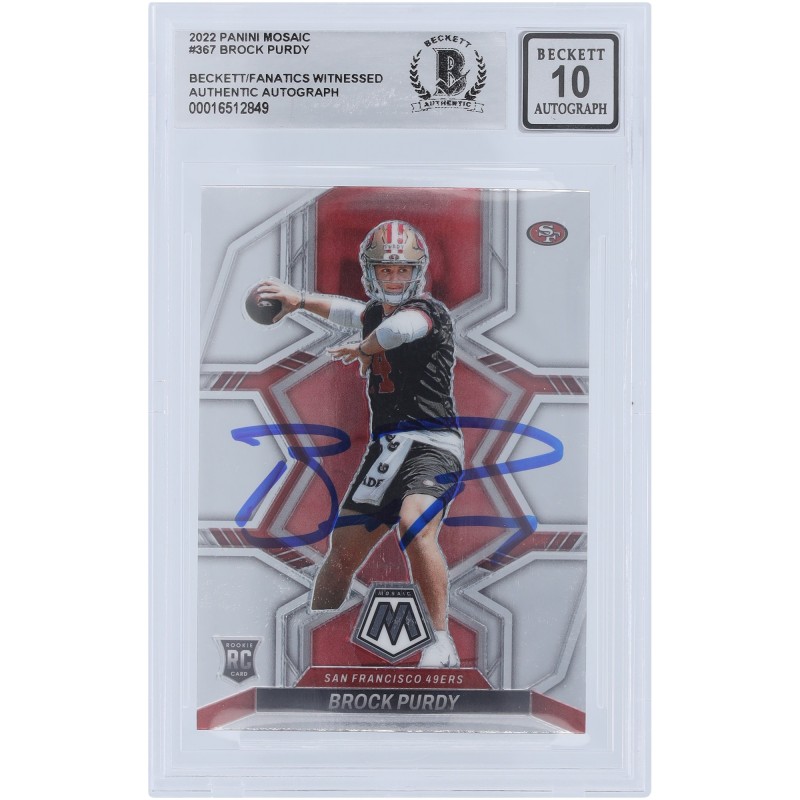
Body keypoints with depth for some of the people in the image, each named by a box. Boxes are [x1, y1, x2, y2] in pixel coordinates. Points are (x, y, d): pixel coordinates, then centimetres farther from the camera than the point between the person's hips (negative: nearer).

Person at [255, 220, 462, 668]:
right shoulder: (373, 314, 16)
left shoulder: (430, 311, -8)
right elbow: (347, 311, 38)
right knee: (344, 553, 11)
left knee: (416, 525, -33)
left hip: (432, 441, -7)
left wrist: (364, 349, -12)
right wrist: (300, 300, 39)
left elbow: (401, 327, -30)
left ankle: (443, 645, -21)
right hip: (388, 445, 8)